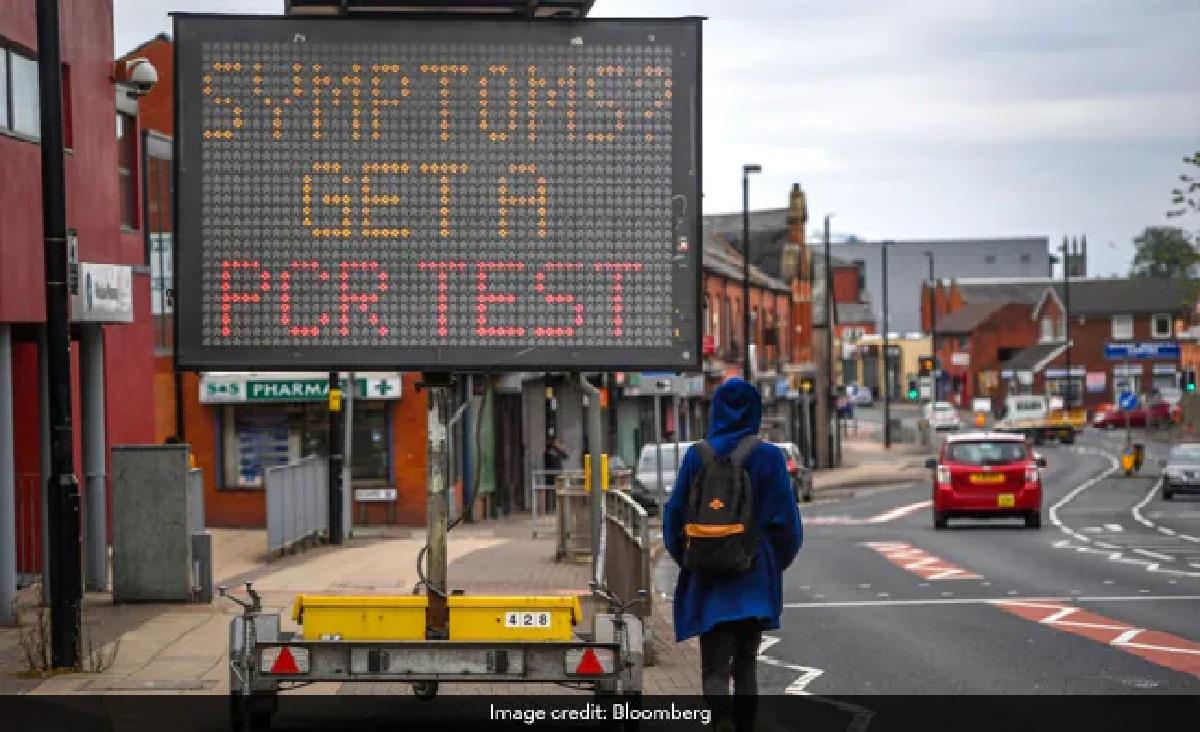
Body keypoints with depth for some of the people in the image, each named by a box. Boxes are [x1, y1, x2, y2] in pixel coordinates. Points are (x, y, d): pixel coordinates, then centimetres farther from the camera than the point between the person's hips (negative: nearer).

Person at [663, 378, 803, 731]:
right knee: (746, 664, 14)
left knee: (714, 668, 0)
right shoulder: (769, 456, -6)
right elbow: (786, 519, -6)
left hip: (710, 580, 0)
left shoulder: (696, 456, -2)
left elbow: (674, 515, 1)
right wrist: (778, 561, 12)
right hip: (755, 581, 0)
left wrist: (686, 560, 17)